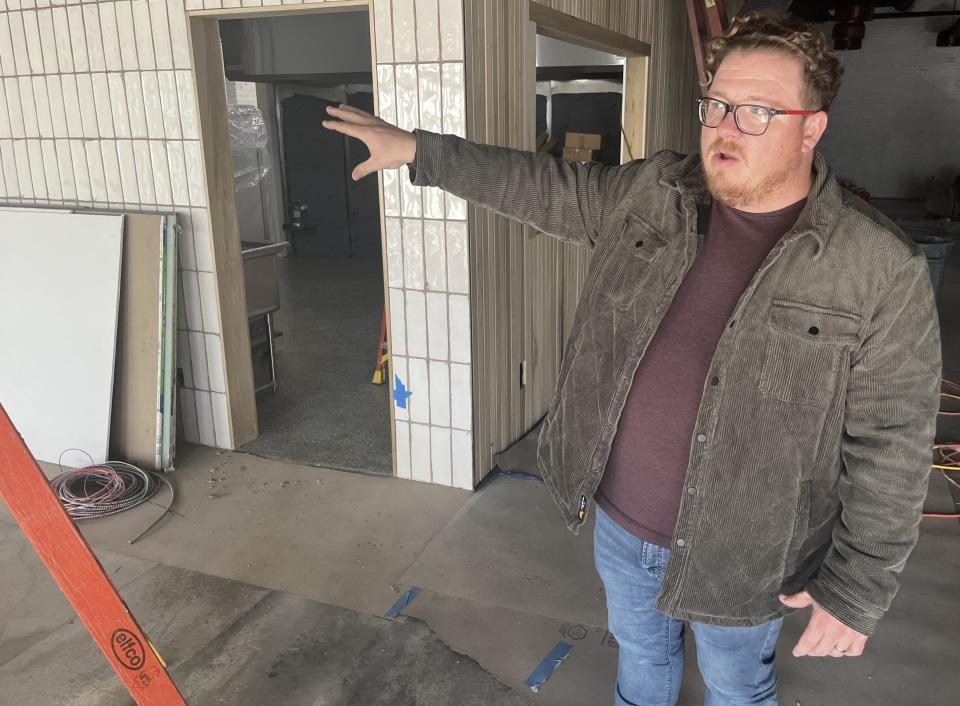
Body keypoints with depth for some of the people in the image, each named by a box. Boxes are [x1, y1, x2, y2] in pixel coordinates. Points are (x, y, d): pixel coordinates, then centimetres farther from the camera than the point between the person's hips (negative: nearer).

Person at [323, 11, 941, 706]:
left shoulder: (881, 271, -20)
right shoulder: (653, 193, -6)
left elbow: (889, 446, -16)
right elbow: (547, 187, 2)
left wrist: (858, 589, -14)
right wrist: (417, 149, 0)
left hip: (737, 557, -4)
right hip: (620, 523, 4)